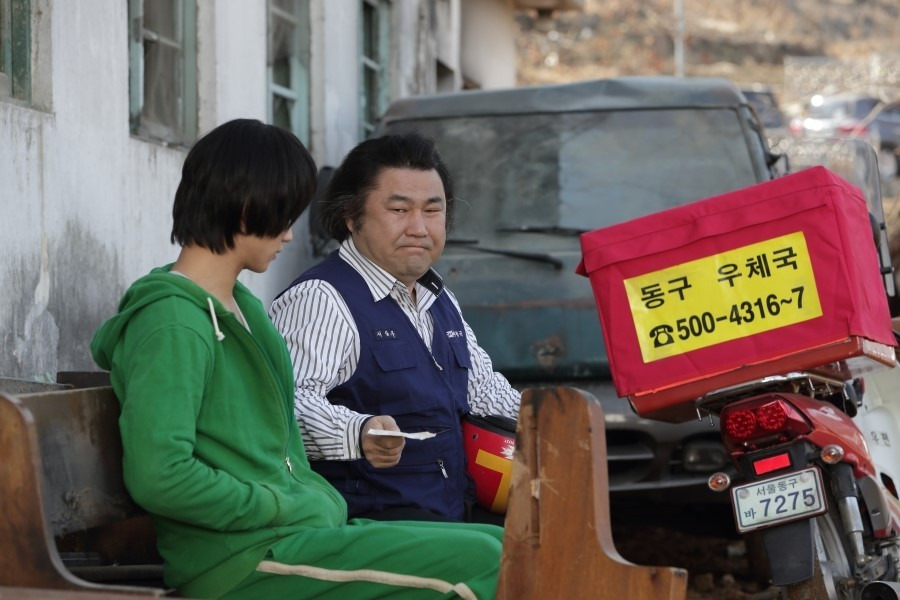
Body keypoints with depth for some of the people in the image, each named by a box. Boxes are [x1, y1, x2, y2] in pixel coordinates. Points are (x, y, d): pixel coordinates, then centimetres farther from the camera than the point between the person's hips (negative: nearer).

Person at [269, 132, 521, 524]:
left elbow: (481, 383, 34)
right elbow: (290, 400, -25)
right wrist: (358, 433, -43)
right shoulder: (319, 299, -10)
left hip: (457, 508, 9)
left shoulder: (440, 301, 22)